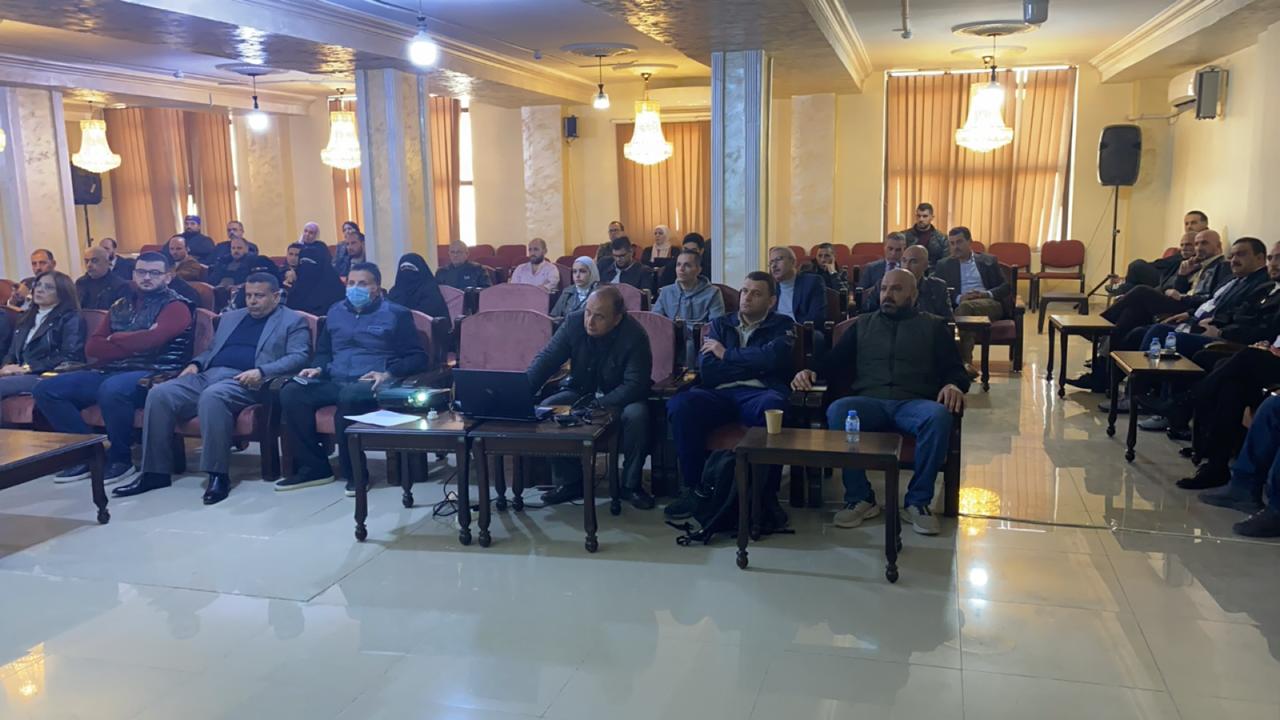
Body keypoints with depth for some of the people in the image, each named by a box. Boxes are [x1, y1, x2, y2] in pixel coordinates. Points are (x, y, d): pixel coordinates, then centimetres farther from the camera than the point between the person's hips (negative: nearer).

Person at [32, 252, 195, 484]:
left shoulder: (176, 306, 2)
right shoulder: (120, 306, 21)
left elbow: (150, 340, -16)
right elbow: (92, 347, 10)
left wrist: (114, 339, 2)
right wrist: (134, 344, -6)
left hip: (153, 373, -8)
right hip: (109, 371, 8)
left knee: (111, 390, -38)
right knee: (46, 389, -4)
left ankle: (120, 458, -16)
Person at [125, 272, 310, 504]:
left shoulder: (292, 321, 8)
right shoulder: (230, 317, 29)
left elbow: (298, 357, -6)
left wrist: (261, 372, -21)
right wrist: (195, 363, 9)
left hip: (246, 383, -7)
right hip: (208, 375, 7)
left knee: (212, 396, -38)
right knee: (159, 394, -17)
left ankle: (218, 474, -30)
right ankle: (156, 472, -10)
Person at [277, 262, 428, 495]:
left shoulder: (395, 314, 5)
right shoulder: (336, 312, 23)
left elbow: (417, 357, 0)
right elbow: (323, 351, 30)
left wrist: (388, 374, -16)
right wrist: (318, 368, 7)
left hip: (370, 384, -5)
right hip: (334, 381, 6)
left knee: (349, 397, -40)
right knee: (291, 393, -23)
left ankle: (354, 472, -24)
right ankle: (314, 466, -14)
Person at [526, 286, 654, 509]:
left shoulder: (635, 336, -23)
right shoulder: (574, 323, -13)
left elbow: (635, 385, -24)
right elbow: (546, 359, -10)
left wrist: (597, 405, -35)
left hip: (619, 397, -3)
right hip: (580, 390, 4)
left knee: (637, 415, -34)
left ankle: (631, 485, -12)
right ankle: (570, 481, -6)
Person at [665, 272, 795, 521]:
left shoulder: (782, 326, 18)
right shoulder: (720, 324, 23)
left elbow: (771, 358, -6)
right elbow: (707, 371, 5)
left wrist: (727, 355, 4)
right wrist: (755, 364, 3)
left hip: (760, 394, -2)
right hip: (720, 394, 2)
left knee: (772, 408, -39)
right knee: (679, 404, -29)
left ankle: (768, 495, -23)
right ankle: (694, 488, -15)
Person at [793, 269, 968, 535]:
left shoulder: (934, 326, 20)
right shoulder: (863, 324, 25)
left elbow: (956, 369, 10)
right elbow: (834, 359, 17)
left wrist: (954, 385, -15)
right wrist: (811, 370, -6)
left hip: (914, 403, -1)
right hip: (869, 401, 1)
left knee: (939, 416, -36)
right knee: (837, 411, -33)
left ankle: (917, 501, -21)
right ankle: (859, 498, -22)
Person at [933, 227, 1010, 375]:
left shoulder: (989, 261, 19)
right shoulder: (943, 265, 19)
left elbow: (1006, 287, 11)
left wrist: (987, 294, -10)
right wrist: (959, 298, -14)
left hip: (989, 305, -1)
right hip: (960, 305, 1)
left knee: (965, 307, -35)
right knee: (963, 308, -37)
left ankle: (963, 360, -43)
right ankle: (966, 361, -48)